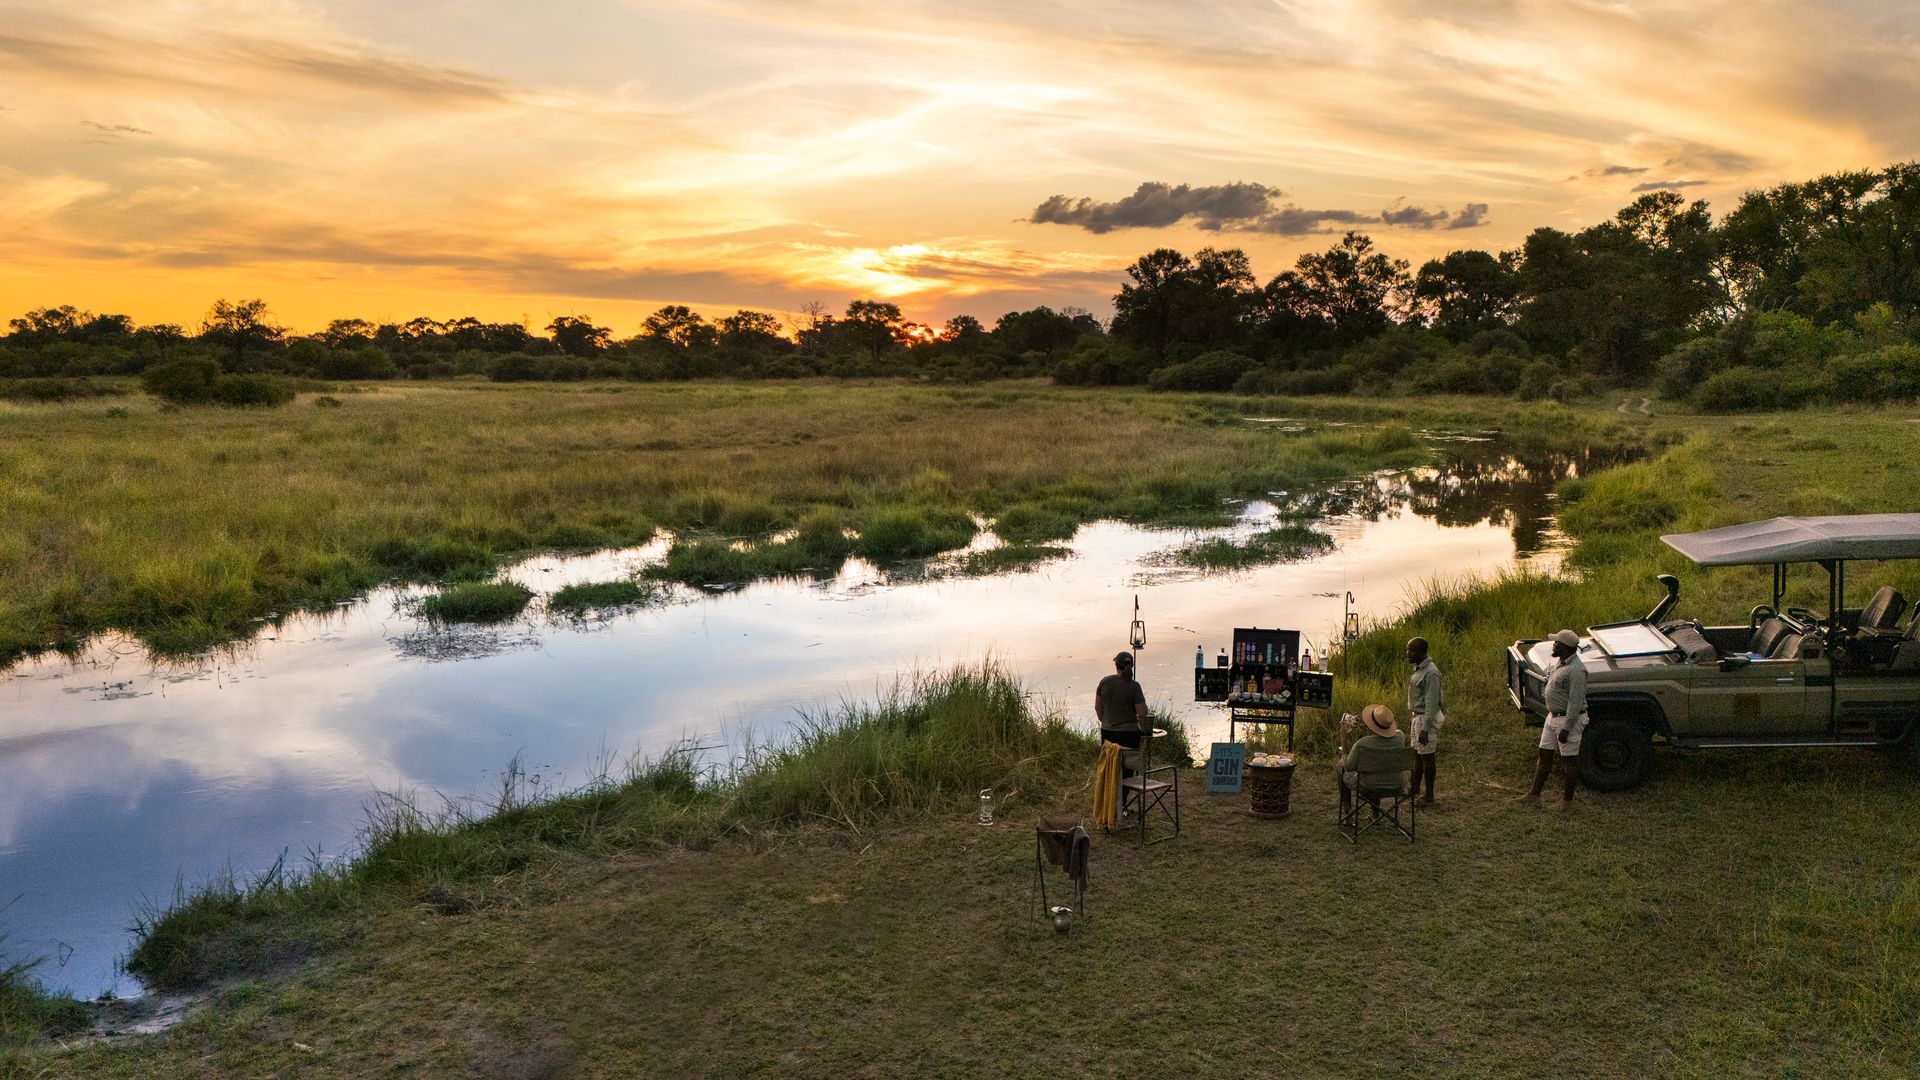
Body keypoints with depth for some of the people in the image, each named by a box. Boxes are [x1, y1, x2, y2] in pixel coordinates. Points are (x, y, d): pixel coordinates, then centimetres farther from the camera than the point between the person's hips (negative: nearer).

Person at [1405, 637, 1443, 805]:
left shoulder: (1430, 673, -23)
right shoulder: (1419, 668, 7)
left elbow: (1432, 703, -24)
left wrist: (1425, 729, -23)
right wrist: (1411, 719, 21)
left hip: (1427, 718, -9)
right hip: (1417, 716, 9)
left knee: (1426, 756, 0)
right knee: (1417, 754, 16)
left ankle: (1429, 797, 9)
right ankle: (1415, 791, 27)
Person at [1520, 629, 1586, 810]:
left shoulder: (1576, 670, -23)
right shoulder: (1561, 662, 7)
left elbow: (1575, 702, -24)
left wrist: (1566, 729, -23)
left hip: (1569, 719, -10)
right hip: (1553, 716, 10)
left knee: (1568, 760, 4)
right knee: (1544, 755, 11)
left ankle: (1568, 800, 17)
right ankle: (1534, 795, 18)